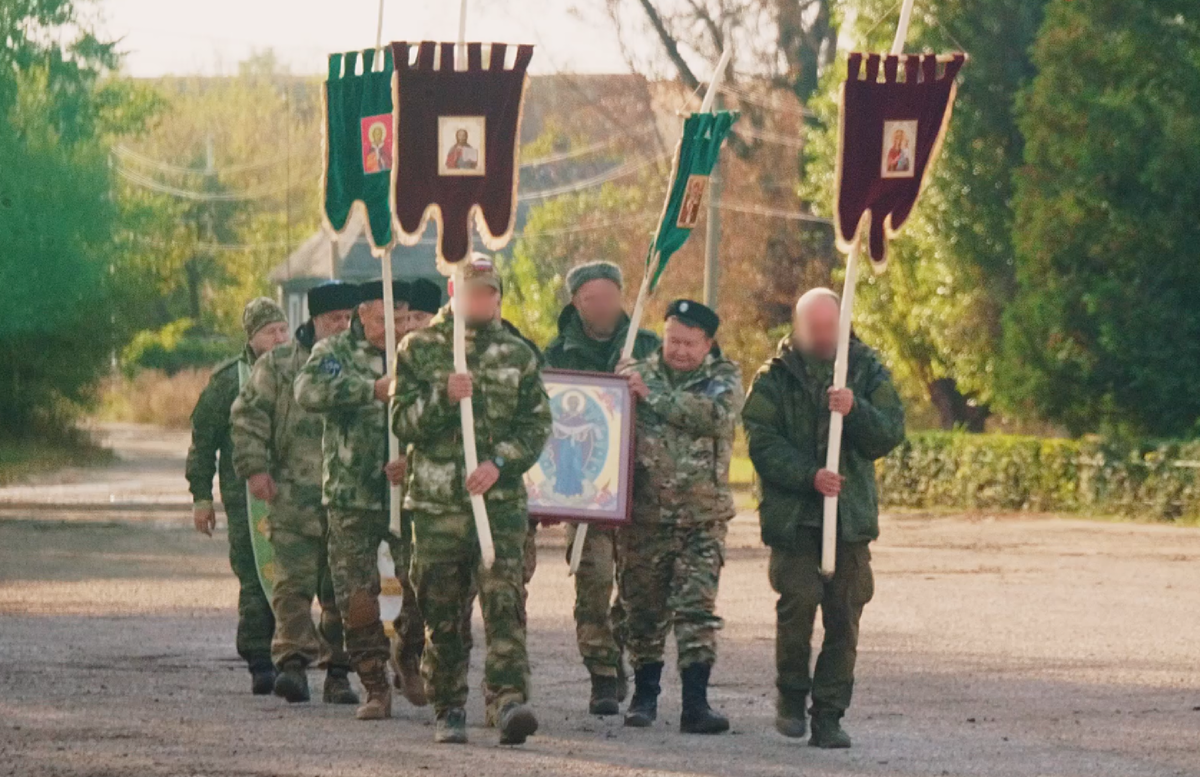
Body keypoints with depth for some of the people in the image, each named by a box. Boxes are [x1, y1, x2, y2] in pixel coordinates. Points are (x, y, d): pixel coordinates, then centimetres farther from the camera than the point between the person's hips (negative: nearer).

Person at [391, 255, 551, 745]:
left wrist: (500, 463, -8)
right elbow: (404, 423, 1)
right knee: (441, 613, 3)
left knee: (504, 602, -14)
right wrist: (444, 398, -17)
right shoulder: (418, 350, 7)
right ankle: (448, 711, 13)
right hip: (436, 502, 0)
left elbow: (537, 425, 8)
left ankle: (509, 701, -23)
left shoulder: (517, 355, 11)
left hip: (502, 501, 0)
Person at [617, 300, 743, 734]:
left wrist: (651, 392, -18)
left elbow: (713, 416, -19)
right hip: (645, 515, 2)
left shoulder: (724, 378, 1)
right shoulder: (636, 373, 7)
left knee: (697, 610, -8)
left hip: (703, 517, -2)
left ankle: (695, 704, -9)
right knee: (643, 609, 8)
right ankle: (644, 695, 21)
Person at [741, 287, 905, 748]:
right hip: (791, 513, -2)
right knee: (799, 597, -16)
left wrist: (856, 411, -17)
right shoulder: (775, 378, 4)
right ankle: (791, 693, 7)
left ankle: (828, 717, 6)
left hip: (851, 514, 2)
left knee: (844, 616, -1)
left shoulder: (868, 372, 9)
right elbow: (762, 443, -4)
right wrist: (808, 476, -18)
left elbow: (891, 433, 2)